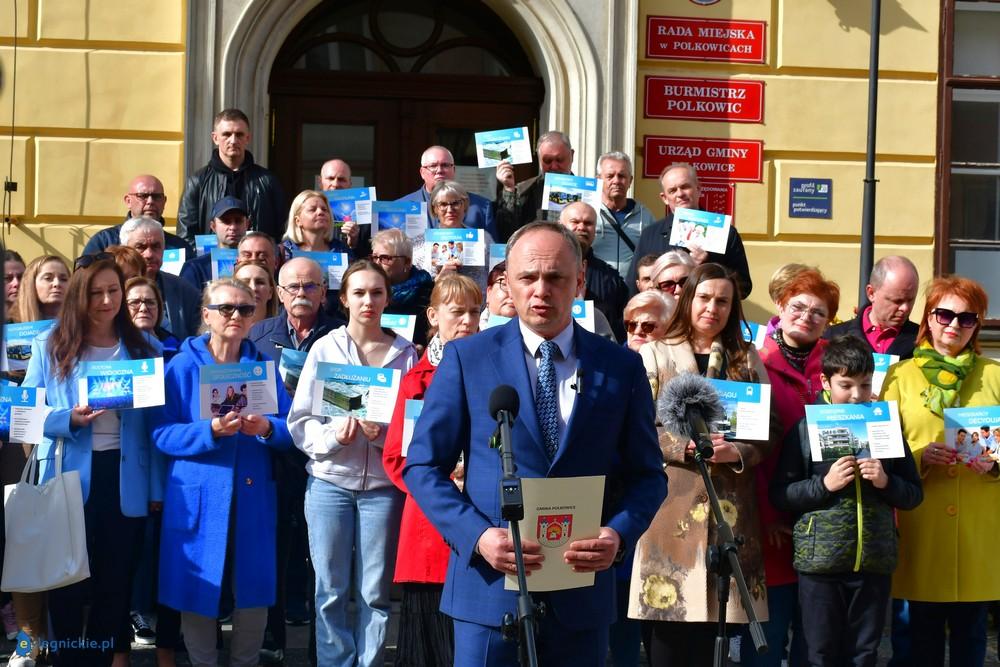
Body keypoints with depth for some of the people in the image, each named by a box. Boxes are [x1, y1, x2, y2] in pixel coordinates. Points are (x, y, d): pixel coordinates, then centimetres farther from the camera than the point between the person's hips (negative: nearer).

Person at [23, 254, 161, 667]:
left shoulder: (145, 349, 5)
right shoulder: (49, 346, 0)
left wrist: (157, 488, 1)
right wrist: (68, 418, -20)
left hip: (125, 480, 1)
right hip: (69, 479, -1)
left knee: (116, 578, 10)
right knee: (68, 578, 5)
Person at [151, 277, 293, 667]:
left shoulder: (263, 366, 7)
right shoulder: (183, 366, -1)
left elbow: (289, 429, 4)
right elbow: (162, 433, -7)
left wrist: (266, 428, -18)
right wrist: (211, 430, -22)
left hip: (252, 495, 2)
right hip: (199, 496, -2)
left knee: (254, 589, 5)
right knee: (198, 588, 3)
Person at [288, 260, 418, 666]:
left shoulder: (405, 353, 5)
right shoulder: (324, 348, 4)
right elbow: (301, 420, 3)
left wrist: (384, 433, -13)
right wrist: (333, 435, -16)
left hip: (382, 484, 0)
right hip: (330, 480, 0)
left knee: (375, 593, 4)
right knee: (331, 592, 4)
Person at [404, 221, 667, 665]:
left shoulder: (621, 367, 5)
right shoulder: (467, 358, 0)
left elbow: (647, 474, 9)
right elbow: (423, 466, 0)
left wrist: (619, 535, -11)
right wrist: (477, 536, -14)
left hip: (583, 590, 2)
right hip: (490, 586, -2)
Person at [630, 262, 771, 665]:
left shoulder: (747, 360, 13)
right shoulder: (655, 354, 3)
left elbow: (766, 436, 8)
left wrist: (737, 453, -11)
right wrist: (687, 445, -17)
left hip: (728, 508, 3)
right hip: (671, 506, -2)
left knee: (709, 617, 5)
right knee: (668, 619, -3)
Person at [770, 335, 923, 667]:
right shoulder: (806, 428, -1)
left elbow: (914, 494, 10)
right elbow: (779, 495, -3)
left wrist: (885, 482, -9)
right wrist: (824, 484, -15)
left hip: (874, 561, 2)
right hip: (820, 562, -2)